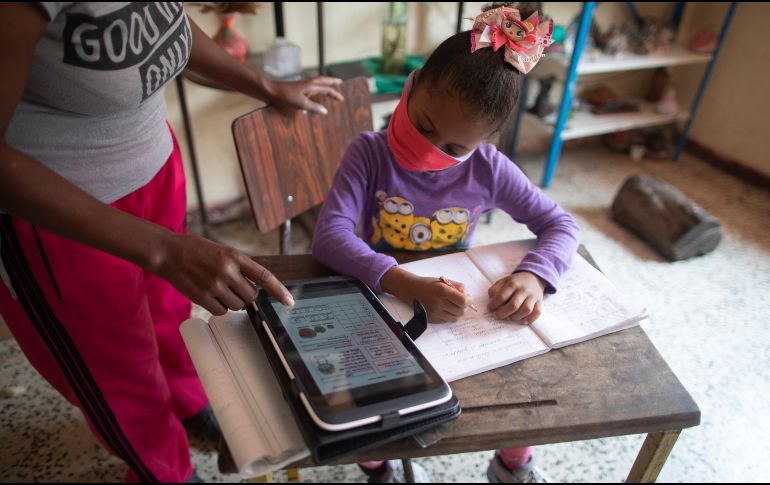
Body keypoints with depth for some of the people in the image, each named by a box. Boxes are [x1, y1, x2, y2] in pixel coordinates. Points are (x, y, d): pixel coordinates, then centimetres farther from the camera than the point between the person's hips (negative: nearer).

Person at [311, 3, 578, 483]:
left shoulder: (489, 169, -11)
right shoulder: (370, 153, -18)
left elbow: (561, 224, -5)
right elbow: (330, 236, -29)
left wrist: (533, 276, -27)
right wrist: (408, 286, -43)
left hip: (461, 308, 2)